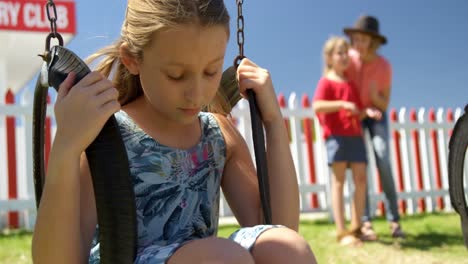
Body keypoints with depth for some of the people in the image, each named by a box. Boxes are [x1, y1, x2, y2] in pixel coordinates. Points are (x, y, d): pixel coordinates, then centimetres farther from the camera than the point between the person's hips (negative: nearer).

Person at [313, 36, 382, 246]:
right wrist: (342, 104, -23)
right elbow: (317, 106, -14)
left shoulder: (351, 84, 23)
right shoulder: (326, 82, 1)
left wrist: (367, 112, 2)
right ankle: (341, 232, -8)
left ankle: (356, 228, 10)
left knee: (361, 179, 1)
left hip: (355, 135, 7)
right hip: (336, 135, -7)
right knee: (338, 181, -7)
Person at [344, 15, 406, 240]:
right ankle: (365, 222, -16)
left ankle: (394, 219, -12)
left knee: (383, 162, -19)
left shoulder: (384, 67, -19)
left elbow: (384, 105, -14)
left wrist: (375, 95, -34)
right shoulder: (349, 57, -17)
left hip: (376, 114, -1)